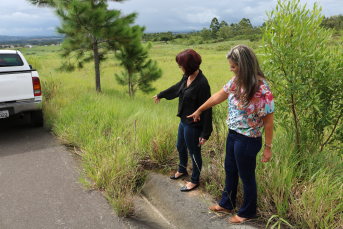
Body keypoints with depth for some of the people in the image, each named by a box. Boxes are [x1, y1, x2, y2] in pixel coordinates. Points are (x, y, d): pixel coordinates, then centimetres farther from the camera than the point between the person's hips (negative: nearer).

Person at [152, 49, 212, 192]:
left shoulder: (202, 83, -26)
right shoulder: (187, 77, 0)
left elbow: (207, 110, -24)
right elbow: (176, 88, 21)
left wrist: (205, 134, -21)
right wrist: (160, 95, 37)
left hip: (194, 125, -9)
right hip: (184, 121, 9)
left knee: (194, 153, 10)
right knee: (180, 147, 27)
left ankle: (195, 180, 34)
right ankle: (182, 170, 54)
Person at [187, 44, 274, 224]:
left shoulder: (262, 90, -25)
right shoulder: (235, 81, -3)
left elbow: (268, 121, -18)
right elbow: (218, 97, 11)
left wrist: (268, 147, -13)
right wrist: (199, 110, 22)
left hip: (247, 140, -7)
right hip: (232, 134, 7)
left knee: (246, 177, 13)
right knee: (230, 170, 23)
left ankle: (248, 212, 37)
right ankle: (226, 204, 46)